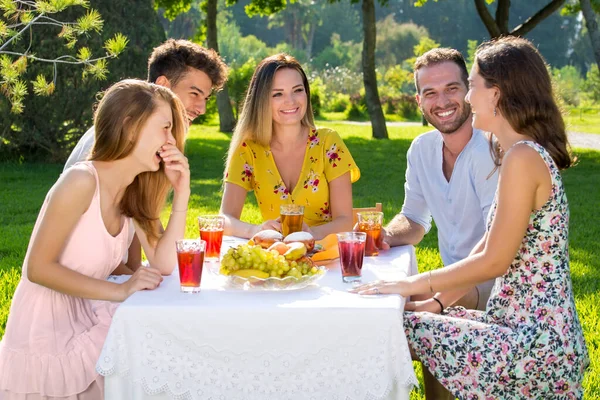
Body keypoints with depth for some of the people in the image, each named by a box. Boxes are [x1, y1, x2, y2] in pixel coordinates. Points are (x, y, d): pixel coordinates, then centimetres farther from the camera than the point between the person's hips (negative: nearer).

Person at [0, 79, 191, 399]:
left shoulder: (136, 190, 2)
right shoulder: (82, 181, -22)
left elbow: (164, 266, -4)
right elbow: (37, 268, -22)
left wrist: (181, 193, -10)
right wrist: (119, 291, -27)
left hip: (84, 324, 7)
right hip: (44, 339, -7)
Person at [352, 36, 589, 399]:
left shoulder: (523, 157, -18)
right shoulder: (532, 153, 12)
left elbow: (493, 261, -19)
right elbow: (487, 248, 14)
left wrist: (414, 284, -10)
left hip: (535, 339, -9)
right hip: (539, 330, 9)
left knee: (407, 328, -4)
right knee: (427, 319, 16)